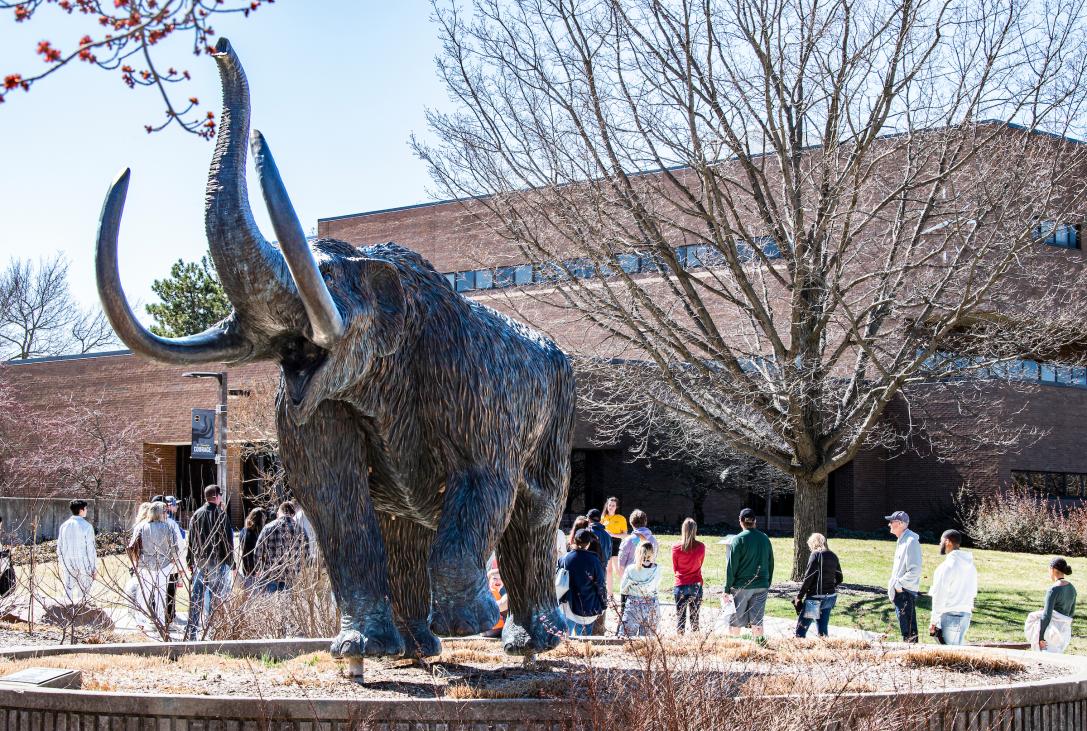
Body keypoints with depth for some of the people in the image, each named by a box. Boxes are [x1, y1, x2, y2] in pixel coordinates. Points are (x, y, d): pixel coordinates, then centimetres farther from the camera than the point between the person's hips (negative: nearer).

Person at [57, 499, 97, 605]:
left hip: (67, 564, 4)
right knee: (83, 593, 3)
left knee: (68, 592, 10)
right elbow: (91, 549, -10)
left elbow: (59, 547, 8)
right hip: (83, 565, -4)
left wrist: (61, 565, 18)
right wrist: (94, 569, -3)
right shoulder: (87, 526, -11)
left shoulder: (64, 526, 3)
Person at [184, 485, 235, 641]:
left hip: (199, 561, 4)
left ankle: (191, 630, 4)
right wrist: (230, 562, -2)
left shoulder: (196, 515, 7)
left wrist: (190, 562, 15)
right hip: (217, 561, -4)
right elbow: (228, 540, -8)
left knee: (196, 596, 6)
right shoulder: (221, 514, -7)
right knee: (216, 595, 1)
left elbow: (190, 540, 10)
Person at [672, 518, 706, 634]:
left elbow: (675, 569, 2)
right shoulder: (701, 547, -7)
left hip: (681, 585, -1)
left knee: (680, 617, 5)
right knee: (695, 617, 9)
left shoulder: (676, 548, -10)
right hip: (696, 585, 1)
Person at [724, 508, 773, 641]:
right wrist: (767, 585, 21)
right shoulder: (765, 539, 7)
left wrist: (727, 589, -5)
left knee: (735, 622, 5)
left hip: (741, 586, -4)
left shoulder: (739, 540, -8)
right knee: (757, 622, 7)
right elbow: (770, 564, 13)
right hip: (761, 587, 4)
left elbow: (732, 566, -9)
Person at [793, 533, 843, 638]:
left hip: (816, 597, -7)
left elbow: (808, 578, -13)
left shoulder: (816, 555, -10)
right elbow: (839, 578, 13)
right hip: (831, 597, 7)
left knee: (801, 627, -1)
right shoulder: (833, 556, 9)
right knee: (823, 628, 12)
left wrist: (799, 596, -8)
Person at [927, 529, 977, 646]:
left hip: (950, 615, -8)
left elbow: (939, 596, -12)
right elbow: (973, 592, 16)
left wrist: (933, 621, -8)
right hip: (966, 614, 8)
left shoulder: (947, 566, -13)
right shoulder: (970, 565, 12)